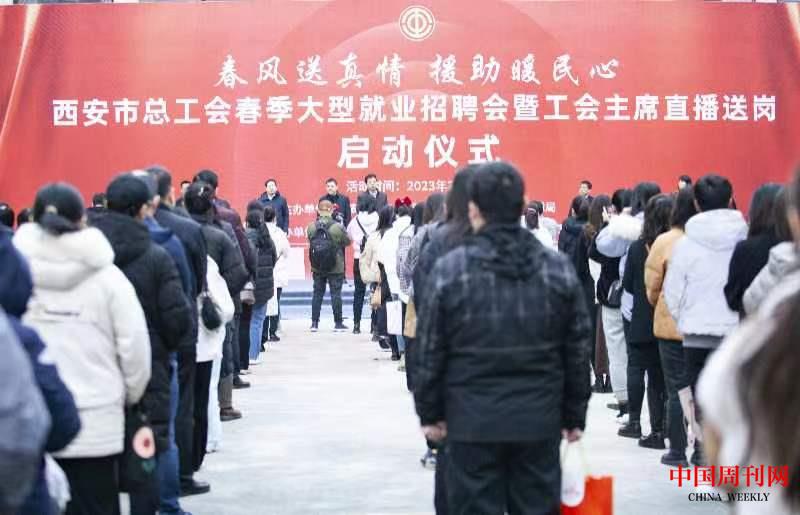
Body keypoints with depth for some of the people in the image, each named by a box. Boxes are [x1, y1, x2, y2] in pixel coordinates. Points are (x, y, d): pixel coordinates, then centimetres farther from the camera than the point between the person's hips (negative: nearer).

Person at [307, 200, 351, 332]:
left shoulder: (311, 228, -9)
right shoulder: (338, 228, -17)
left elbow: (311, 241, 3)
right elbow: (347, 241, -5)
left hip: (317, 268, 3)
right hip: (336, 268, -3)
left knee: (317, 293, 13)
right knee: (336, 294, 7)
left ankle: (314, 323, 15)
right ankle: (338, 323, 13)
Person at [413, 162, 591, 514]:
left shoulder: (450, 269, -8)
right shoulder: (558, 268, 0)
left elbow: (432, 350, -3)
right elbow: (577, 350, 4)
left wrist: (429, 413, 9)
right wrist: (574, 416, 14)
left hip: (473, 420, -2)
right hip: (539, 420, 2)